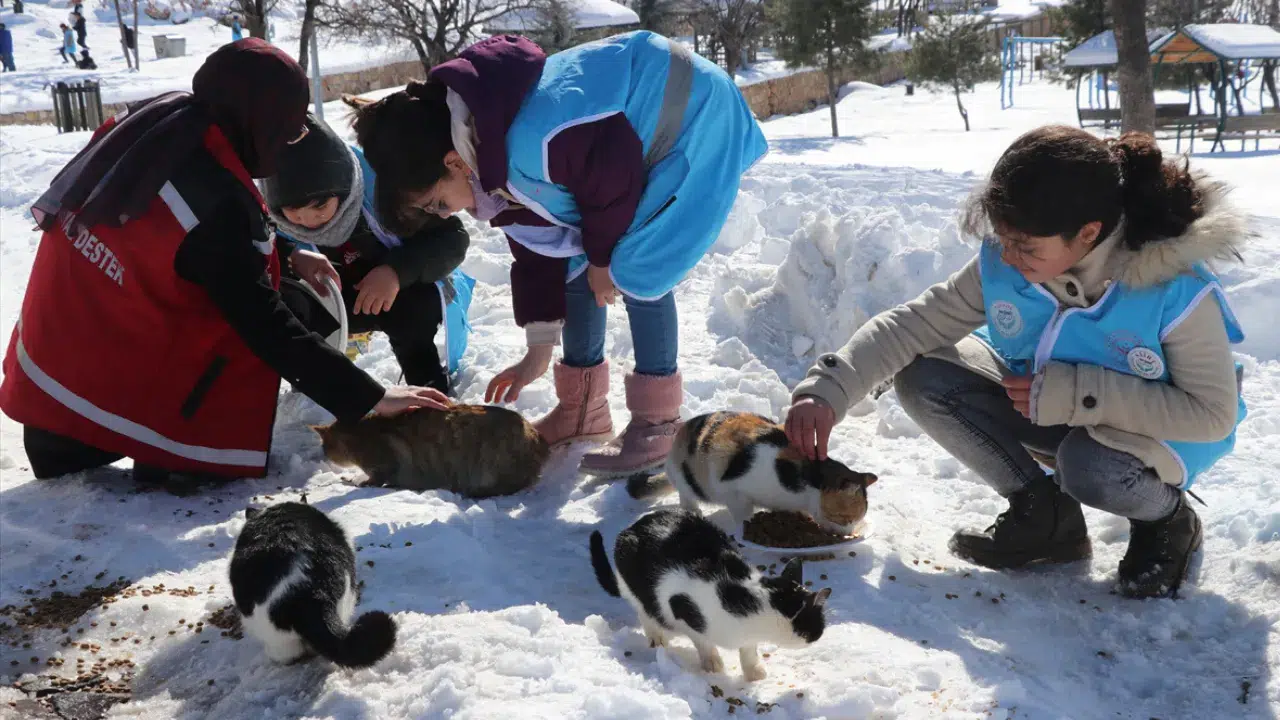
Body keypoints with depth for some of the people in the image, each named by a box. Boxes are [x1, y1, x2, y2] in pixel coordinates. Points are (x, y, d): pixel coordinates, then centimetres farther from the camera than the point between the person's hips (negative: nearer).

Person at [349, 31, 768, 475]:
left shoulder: (532, 145, -38)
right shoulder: (493, 161, -5)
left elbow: (617, 177, -25)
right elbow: (536, 245, 4)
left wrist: (602, 255, -8)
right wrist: (539, 347, 6)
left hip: (694, 121, -9)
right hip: (637, 132, 9)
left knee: (636, 270, -15)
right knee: (576, 263, 6)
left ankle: (659, 422, -2)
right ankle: (582, 409, 19)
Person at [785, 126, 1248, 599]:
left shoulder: (1177, 289, -32)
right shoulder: (1001, 266, -21)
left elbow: (1213, 414, -27)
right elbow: (910, 324, -16)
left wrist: (1078, 394, -35)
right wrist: (828, 390, -31)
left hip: (1155, 433, -5)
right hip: (1048, 406, 5)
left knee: (1089, 465, -40)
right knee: (922, 380, -16)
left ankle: (1169, 519, -1)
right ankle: (1047, 517, 0)